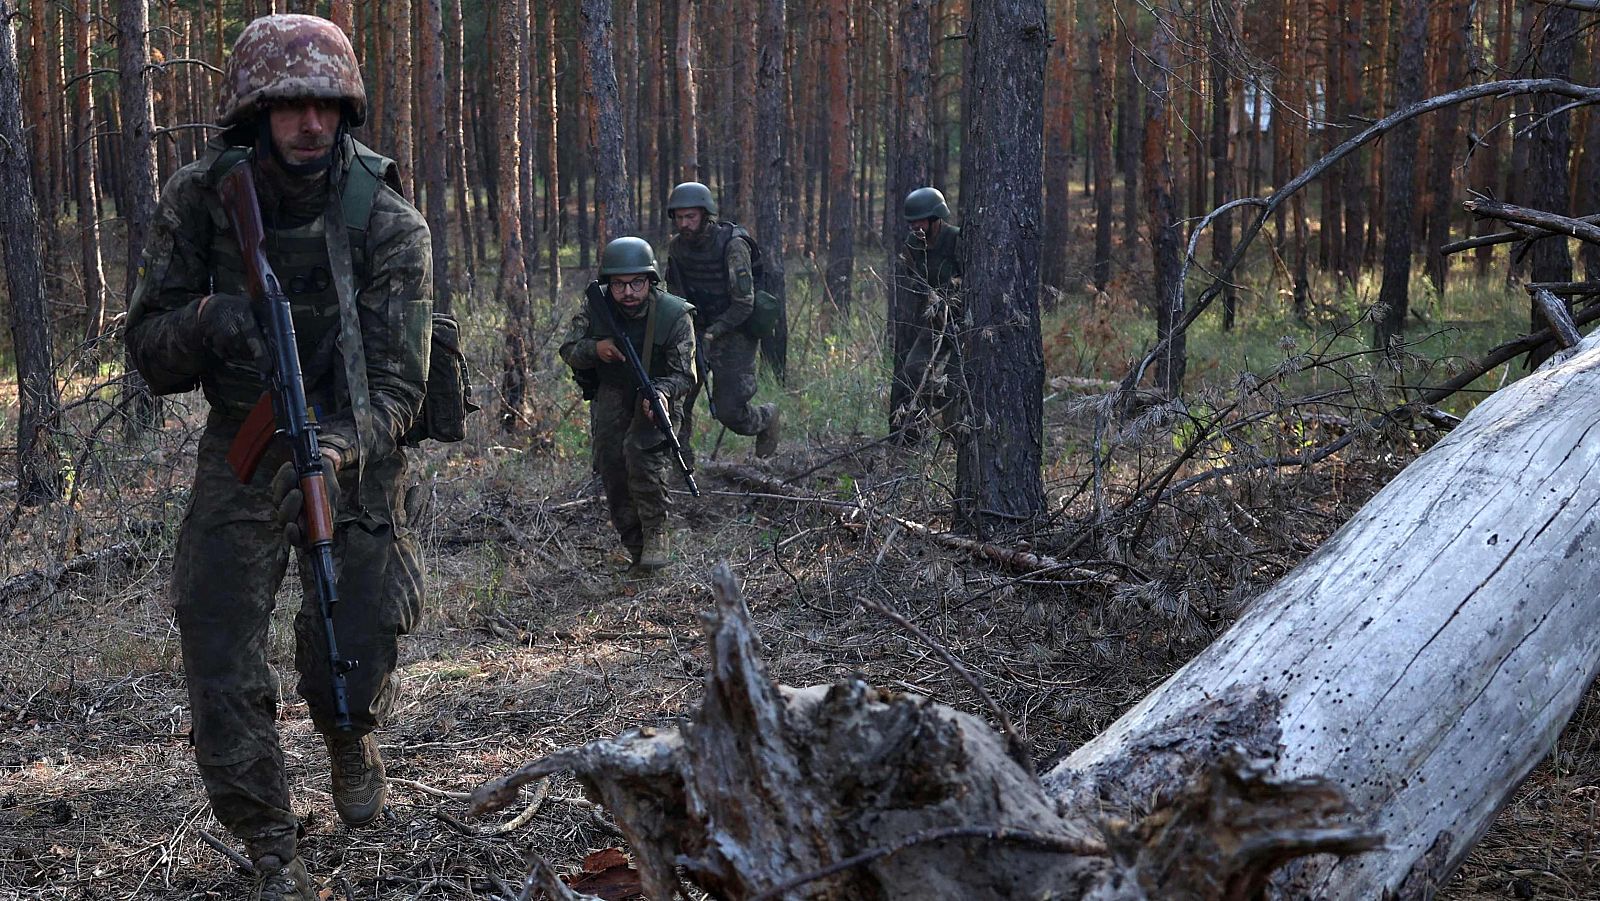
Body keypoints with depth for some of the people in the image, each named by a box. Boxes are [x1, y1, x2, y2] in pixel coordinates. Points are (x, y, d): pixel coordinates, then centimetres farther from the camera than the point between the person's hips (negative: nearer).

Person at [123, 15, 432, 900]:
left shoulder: (389, 224, -17)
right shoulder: (198, 200, -11)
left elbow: (397, 379, -21)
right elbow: (150, 354, -8)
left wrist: (343, 447, -42)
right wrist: (205, 322, -30)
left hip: (353, 452, -1)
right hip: (240, 452, 2)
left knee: (352, 673, -1)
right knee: (222, 676, -6)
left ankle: (351, 741, 38)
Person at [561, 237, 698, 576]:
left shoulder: (675, 314, -22)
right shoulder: (595, 305, -14)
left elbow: (683, 374, -20)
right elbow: (569, 351, -7)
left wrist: (663, 393, -42)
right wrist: (594, 348, -30)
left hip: (658, 389, -3)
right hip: (611, 392, 4)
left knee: (641, 449, -29)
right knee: (611, 465, -7)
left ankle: (657, 534, -15)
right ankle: (636, 548, 8)